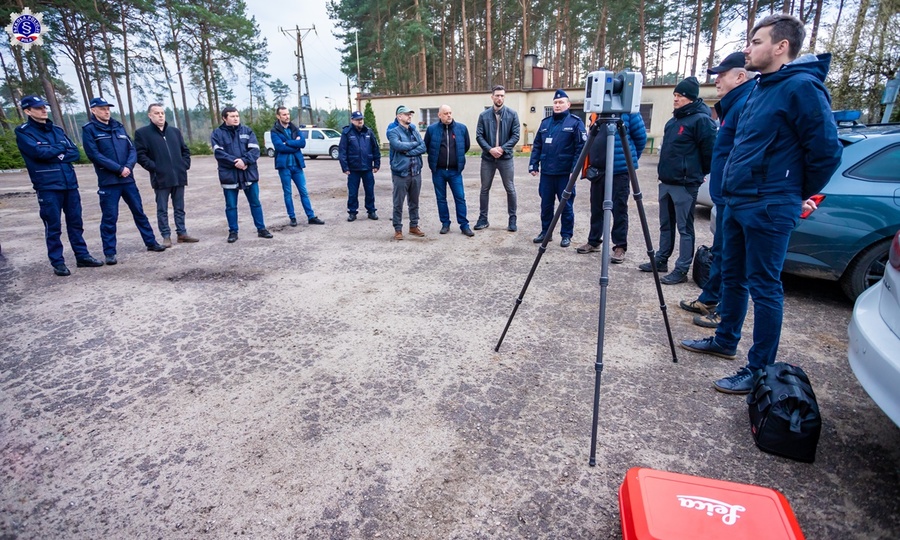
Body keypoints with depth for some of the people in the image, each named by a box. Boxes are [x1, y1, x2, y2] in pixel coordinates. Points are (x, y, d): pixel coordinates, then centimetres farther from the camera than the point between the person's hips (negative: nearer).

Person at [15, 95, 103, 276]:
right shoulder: (23, 132, -1)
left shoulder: (57, 130, 14)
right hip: (47, 186, -4)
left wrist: (57, 155, -11)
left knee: (76, 223, 9)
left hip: (70, 183, 5)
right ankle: (57, 262, 8)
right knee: (53, 227, 1)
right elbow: (39, 152, -16)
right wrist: (60, 148, -1)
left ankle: (82, 256, 18)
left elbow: (75, 153, 6)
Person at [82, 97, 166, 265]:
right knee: (109, 218, 0)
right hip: (108, 181, -4)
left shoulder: (118, 126, 13)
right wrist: (119, 169, -16)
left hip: (128, 179, 4)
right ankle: (110, 253, 7)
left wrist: (128, 166, -11)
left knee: (139, 212, 11)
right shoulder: (89, 129, -2)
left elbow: (132, 149, 7)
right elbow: (94, 155, -11)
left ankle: (151, 243, 22)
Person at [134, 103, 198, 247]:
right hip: (161, 178, -4)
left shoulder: (175, 131, 14)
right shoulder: (142, 133, 1)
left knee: (179, 208, 10)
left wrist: (185, 165, 5)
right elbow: (140, 154, -4)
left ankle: (182, 233, 18)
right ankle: (166, 236, 7)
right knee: (162, 209, 2)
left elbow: (185, 150, 18)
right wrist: (153, 167, -13)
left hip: (178, 176, 4)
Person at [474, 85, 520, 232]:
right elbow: (479, 136, -1)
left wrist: (502, 148, -16)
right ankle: (483, 218, 19)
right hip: (487, 158, 1)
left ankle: (512, 219, 14)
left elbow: (515, 135, -4)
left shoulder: (512, 114, 0)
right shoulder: (484, 115, 2)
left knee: (510, 189, 3)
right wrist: (490, 149, -15)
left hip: (506, 158, -1)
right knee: (485, 189, 8)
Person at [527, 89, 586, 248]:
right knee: (546, 204, 11)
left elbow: (581, 148, -8)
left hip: (565, 173, -4)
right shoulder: (545, 122, 12)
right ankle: (545, 232, 25)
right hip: (546, 172, 5)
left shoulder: (575, 122, -3)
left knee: (566, 205, 4)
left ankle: (566, 235, 15)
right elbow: (537, 146, 14)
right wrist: (533, 165, 5)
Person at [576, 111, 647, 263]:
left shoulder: (628, 110, -6)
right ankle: (593, 241, 24)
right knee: (596, 208, 12)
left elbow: (641, 137, -2)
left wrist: (631, 158, 6)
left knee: (619, 209, -1)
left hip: (621, 170, -6)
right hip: (598, 169, 6)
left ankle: (620, 247, 7)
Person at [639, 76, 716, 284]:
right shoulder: (673, 119, 16)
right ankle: (661, 260, 26)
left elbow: (709, 150, -11)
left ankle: (681, 270, 2)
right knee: (666, 225, 16)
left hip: (685, 184, -9)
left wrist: (699, 173, 1)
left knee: (684, 228, -3)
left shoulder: (701, 120, -12)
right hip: (666, 181, 9)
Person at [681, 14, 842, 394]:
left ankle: (760, 371, 8)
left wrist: (802, 195, -2)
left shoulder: (801, 86, -13)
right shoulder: (761, 87, 15)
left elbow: (827, 149, -14)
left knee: (764, 288, -3)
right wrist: (733, 189, 17)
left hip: (769, 209, -9)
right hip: (737, 202, 9)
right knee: (732, 277, 17)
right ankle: (725, 342, 33)